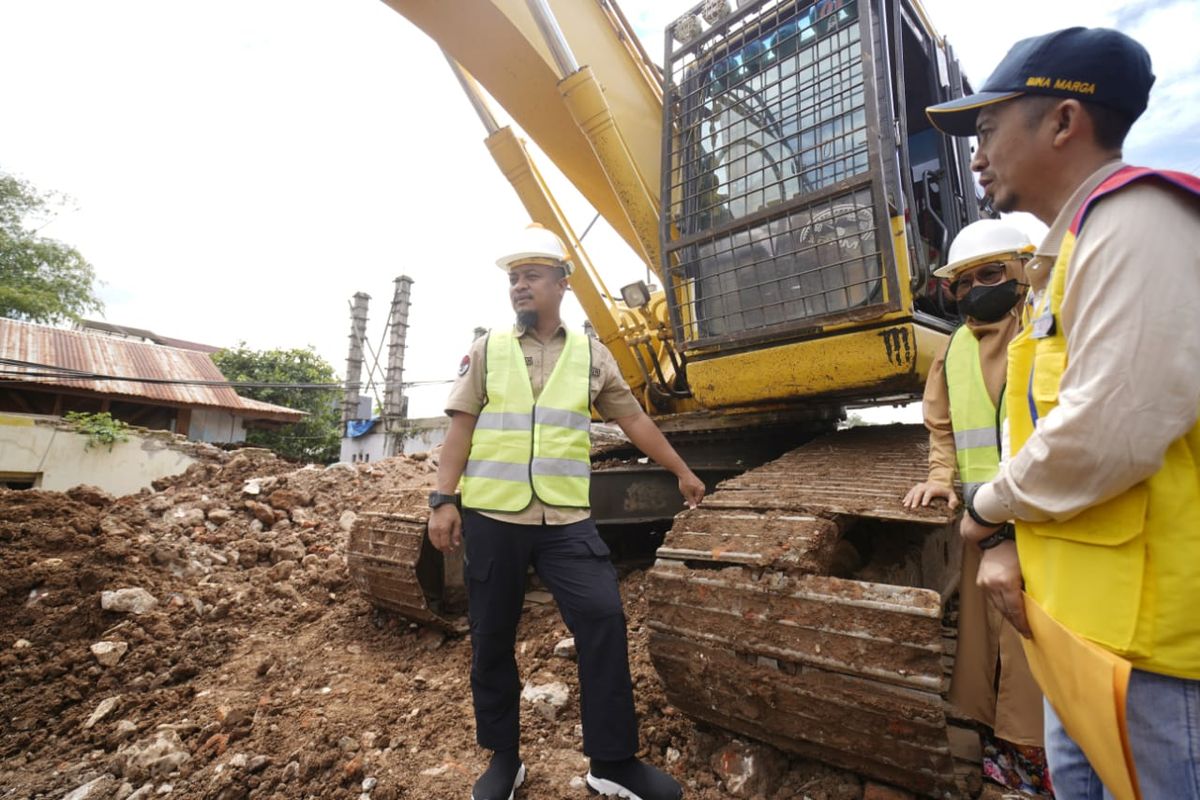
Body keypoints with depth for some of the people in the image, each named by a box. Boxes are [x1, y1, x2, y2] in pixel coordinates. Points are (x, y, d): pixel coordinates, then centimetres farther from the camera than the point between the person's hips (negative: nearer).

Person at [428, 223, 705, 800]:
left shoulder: (591, 355, 8)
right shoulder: (486, 351, 6)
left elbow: (634, 420, 13)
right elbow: (461, 428, 3)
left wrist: (682, 472, 17)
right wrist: (444, 500, -6)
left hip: (566, 518, 0)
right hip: (492, 515, 1)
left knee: (603, 619, -7)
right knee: (491, 638, 10)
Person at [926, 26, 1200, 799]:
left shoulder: (1135, 220, -15)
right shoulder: (1075, 248, 16)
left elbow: (1111, 435, -26)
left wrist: (989, 505, -9)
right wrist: (1020, 555, 7)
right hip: (1086, 611, 10)